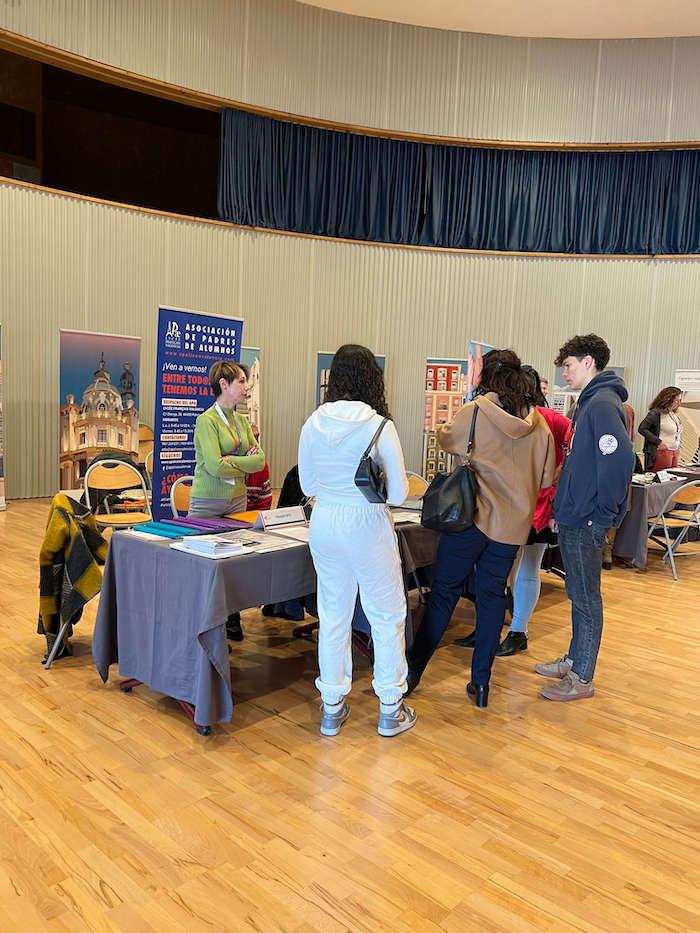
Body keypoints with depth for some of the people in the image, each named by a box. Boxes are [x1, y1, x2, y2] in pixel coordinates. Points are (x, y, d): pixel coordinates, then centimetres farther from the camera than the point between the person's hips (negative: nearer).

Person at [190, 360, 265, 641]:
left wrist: (230, 462, -10)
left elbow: (260, 459, 3)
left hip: (237, 499, 7)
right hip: (208, 502, -6)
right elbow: (215, 465, -21)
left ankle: (231, 622, 21)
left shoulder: (242, 421, 10)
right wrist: (244, 462, -7)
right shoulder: (207, 420, -11)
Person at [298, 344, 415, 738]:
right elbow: (398, 493, -10)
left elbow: (307, 486, 8)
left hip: (324, 524, 4)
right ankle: (391, 709, 24)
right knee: (388, 616, 12)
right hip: (367, 527, -4)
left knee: (333, 616, 16)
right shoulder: (379, 427, -14)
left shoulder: (313, 425, -2)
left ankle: (332, 708, 27)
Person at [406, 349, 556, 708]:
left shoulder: (475, 412, -9)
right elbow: (547, 478, 8)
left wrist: (443, 426, 31)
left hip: (472, 517, -3)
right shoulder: (539, 423, 2)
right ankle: (480, 683, 17)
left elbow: (446, 440, 10)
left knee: (444, 592, 7)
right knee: (492, 596, 12)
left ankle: (412, 671, 16)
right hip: (512, 524, 3)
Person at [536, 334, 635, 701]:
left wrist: (604, 512, -19)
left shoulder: (603, 404, -17)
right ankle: (574, 660, 33)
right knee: (578, 594, 19)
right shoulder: (589, 402, 14)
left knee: (586, 598, 2)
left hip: (586, 523, -10)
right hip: (573, 517, 10)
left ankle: (581, 679, 14)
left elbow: (620, 460, -28)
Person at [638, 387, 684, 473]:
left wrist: (678, 445, 11)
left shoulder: (673, 414, 14)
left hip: (676, 452, 8)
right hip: (662, 452, -8)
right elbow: (642, 429, -16)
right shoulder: (656, 413, -10)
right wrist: (658, 442, -18)